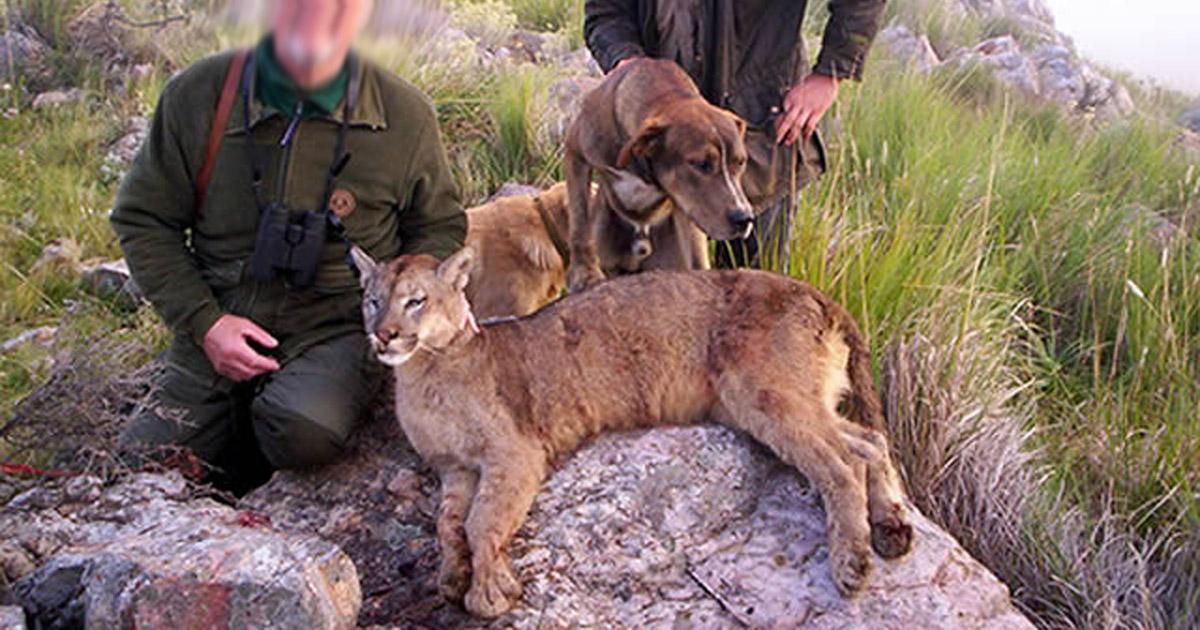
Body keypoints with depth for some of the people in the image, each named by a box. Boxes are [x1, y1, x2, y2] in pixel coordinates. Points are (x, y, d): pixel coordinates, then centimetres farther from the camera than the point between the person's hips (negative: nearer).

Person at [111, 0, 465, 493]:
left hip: (336, 328, -1)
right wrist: (204, 322, -7)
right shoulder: (196, 96, -3)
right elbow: (142, 220, 5)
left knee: (305, 430, -32)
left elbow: (441, 227, 11)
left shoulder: (405, 116, -3)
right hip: (218, 331, 2)